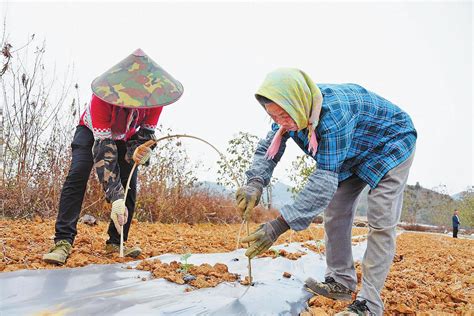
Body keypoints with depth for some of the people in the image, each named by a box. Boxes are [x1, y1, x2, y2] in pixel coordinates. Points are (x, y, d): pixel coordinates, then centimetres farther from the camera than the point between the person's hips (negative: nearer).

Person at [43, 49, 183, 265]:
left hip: (125, 138, 3)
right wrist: (116, 197, -52)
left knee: (129, 184, -11)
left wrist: (140, 150, -45)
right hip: (92, 132, -3)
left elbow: (146, 133, -18)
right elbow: (103, 148, -45)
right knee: (78, 174, -24)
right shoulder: (103, 95, -41)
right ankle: (63, 241, -20)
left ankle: (115, 242, -1)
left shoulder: (154, 95, -30)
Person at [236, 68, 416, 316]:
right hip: (352, 156, 8)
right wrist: (255, 182, -35)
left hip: (390, 146, -7)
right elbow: (267, 148, -13)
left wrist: (280, 225, -48)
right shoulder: (292, 110, -20)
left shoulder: (333, 112, -43)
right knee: (335, 215, 3)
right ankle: (341, 282, 13)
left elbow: (325, 178, -45)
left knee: (380, 223, -14)